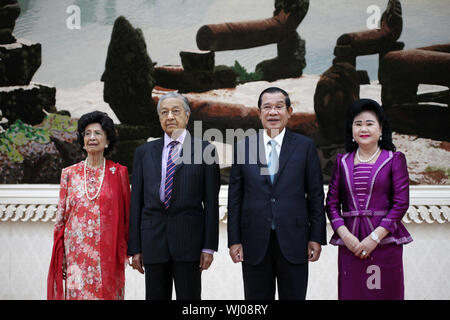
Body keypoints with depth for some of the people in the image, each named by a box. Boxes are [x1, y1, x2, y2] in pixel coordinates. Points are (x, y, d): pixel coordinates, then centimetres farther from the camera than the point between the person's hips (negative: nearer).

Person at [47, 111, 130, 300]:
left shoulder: (118, 173, 4)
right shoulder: (69, 173, 7)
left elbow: (126, 214, 6)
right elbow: (61, 216, 9)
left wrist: (125, 251, 1)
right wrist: (60, 257, 4)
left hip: (108, 254, -1)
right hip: (77, 253, 1)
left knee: (107, 293, 2)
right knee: (78, 292, -3)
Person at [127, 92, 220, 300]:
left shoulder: (204, 150, 3)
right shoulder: (144, 152, 11)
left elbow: (211, 202, 0)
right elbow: (136, 202, 9)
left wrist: (209, 246, -5)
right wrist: (135, 248, 4)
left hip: (189, 238, -2)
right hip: (153, 241, 3)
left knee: (189, 296, 2)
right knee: (155, 297, 8)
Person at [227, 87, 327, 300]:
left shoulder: (305, 146, 4)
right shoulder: (243, 147, 5)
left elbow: (316, 195, 4)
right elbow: (234, 198, 5)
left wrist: (316, 237, -1)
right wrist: (234, 240, 0)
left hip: (293, 242, 0)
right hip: (255, 242, 1)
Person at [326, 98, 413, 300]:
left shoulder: (395, 160, 3)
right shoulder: (342, 161, 10)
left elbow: (401, 203, -5)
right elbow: (332, 202, 7)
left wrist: (375, 237, -12)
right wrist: (345, 235, -8)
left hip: (384, 240, -2)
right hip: (350, 243, 2)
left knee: (385, 291, 1)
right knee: (350, 292, 4)